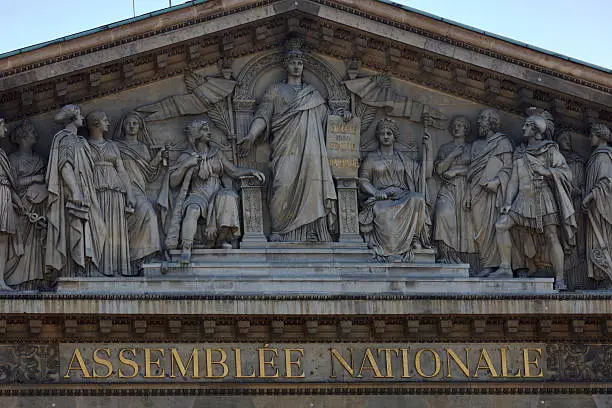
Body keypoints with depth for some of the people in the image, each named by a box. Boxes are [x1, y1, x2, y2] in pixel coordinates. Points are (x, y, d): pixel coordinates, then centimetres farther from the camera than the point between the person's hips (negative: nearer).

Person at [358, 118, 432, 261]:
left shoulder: (403, 158, 23)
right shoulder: (371, 158, 16)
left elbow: (426, 173, 17)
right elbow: (362, 180, 8)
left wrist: (427, 149, 11)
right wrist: (377, 193, -11)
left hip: (402, 197, 2)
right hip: (380, 200, -2)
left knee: (417, 200, -35)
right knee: (385, 215, -40)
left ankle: (414, 239, -29)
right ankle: (388, 252, -34)